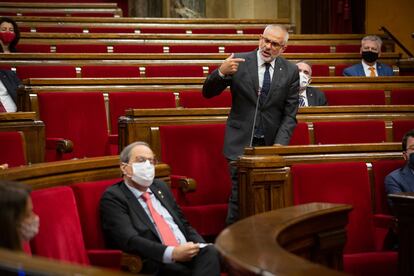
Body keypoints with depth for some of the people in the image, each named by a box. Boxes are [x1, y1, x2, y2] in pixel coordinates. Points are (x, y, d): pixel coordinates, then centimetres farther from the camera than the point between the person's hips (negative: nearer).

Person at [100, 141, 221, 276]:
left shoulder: (160, 187, 22)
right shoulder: (113, 197, -1)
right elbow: (129, 240, -14)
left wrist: (201, 246, 3)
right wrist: (172, 253, -25)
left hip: (187, 254, 7)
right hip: (157, 265, -7)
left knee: (211, 252, -27)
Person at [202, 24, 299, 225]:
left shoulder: (290, 71, 4)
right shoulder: (239, 62, -1)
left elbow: (289, 115, 3)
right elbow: (208, 93, -1)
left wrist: (280, 145, -10)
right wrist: (221, 72, -20)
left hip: (271, 146, 2)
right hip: (241, 144, -2)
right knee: (240, 197, -8)